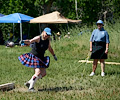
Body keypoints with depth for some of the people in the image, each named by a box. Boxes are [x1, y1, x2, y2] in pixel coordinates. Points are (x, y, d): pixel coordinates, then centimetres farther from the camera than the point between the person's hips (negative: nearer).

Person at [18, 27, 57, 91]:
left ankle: (29, 83, 17)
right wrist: (24, 41, -53)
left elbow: (50, 48, 23)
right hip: (34, 57, -8)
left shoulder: (48, 41, 4)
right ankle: (31, 87, -7)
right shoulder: (38, 38, -17)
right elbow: (30, 41, -33)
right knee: (38, 72, -19)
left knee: (43, 73, 6)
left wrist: (54, 55, 34)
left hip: (41, 58, 8)